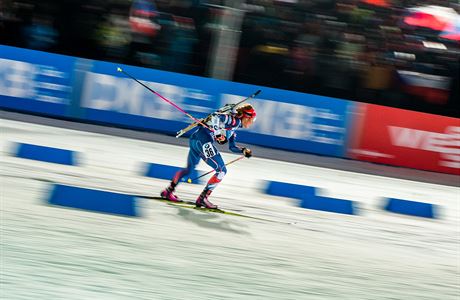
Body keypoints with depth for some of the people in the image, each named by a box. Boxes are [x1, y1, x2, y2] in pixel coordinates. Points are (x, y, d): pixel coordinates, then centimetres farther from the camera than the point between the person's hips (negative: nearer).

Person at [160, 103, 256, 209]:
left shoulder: (234, 125, 25)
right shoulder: (235, 120, -3)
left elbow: (232, 147, 33)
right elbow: (216, 117, -18)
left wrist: (243, 150, 20)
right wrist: (218, 134, -18)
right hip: (204, 139, -10)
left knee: (189, 169, 26)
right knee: (221, 170, -6)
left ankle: (168, 192, 35)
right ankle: (202, 199, -8)